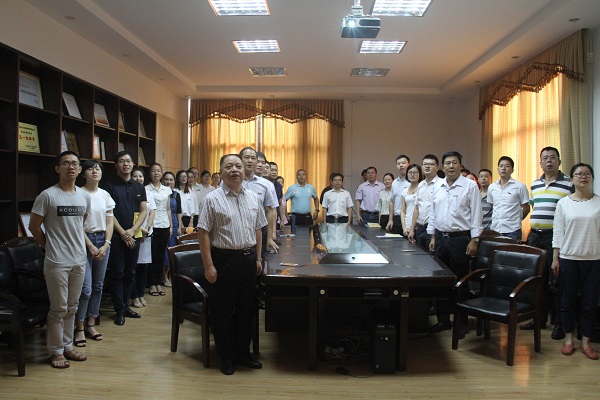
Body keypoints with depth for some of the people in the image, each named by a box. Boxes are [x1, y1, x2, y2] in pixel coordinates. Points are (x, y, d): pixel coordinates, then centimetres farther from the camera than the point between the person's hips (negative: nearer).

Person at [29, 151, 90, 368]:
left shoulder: (85, 196, 5)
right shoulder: (47, 195, -11)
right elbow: (34, 226, -5)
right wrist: (49, 246, 2)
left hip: (79, 260, 5)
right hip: (57, 262, -5)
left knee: (71, 308, 15)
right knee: (58, 309, 3)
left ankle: (67, 347, 28)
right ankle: (55, 352, 18)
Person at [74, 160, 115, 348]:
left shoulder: (105, 195, 7)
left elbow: (109, 222, 9)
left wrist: (106, 244, -2)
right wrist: (91, 246, -11)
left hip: (103, 241, 5)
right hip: (85, 241, -5)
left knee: (98, 286, 10)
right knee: (86, 288, -6)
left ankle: (90, 324, 23)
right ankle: (79, 328, 9)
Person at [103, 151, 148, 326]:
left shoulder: (139, 187, 10)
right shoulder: (110, 186, -1)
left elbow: (144, 211, 6)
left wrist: (132, 230, -8)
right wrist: (123, 233, -11)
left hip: (133, 236, 4)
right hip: (116, 236, -4)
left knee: (130, 273, 10)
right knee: (117, 273, 1)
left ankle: (124, 305, 22)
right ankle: (120, 310, 9)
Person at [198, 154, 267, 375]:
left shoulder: (253, 197, 7)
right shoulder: (213, 199, -8)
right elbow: (203, 233, -10)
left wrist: (258, 258, 10)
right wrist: (209, 266, -14)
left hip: (248, 259, 5)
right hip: (223, 259, -5)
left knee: (246, 308, 15)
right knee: (222, 311, 6)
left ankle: (243, 352, 33)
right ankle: (226, 357, 24)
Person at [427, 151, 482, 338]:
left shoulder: (470, 186, -5)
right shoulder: (438, 186, 9)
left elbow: (476, 214, -6)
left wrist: (474, 240, -10)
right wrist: (433, 237, 12)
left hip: (460, 238, -5)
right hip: (440, 237, 5)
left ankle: (462, 323, 16)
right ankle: (443, 320, 24)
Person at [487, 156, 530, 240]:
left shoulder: (519, 186, -3)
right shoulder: (492, 187, 10)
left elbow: (526, 208, 3)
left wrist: (516, 220, 6)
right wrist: (496, 220, 10)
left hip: (512, 231, -4)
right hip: (495, 230, 4)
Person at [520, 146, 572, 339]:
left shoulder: (569, 184, -4)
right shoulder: (535, 184, 14)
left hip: (555, 237, -6)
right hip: (535, 237, 6)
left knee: (556, 283, -1)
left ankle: (560, 324, 11)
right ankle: (540, 318, 25)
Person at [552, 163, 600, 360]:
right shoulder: (563, 203, 3)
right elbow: (558, 232, 3)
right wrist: (555, 258, -1)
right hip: (568, 258, 0)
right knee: (568, 301, 7)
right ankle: (568, 339, 20)